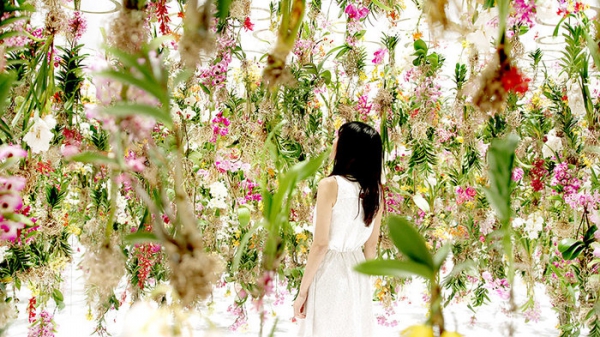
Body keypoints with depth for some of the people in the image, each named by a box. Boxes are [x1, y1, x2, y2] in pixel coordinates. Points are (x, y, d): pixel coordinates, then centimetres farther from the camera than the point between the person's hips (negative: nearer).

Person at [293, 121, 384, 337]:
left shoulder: (331, 185, -16)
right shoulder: (375, 190, 2)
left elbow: (321, 244, -17)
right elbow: (371, 245, 9)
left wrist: (302, 291, -10)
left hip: (330, 273, -6)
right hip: (356, 274, 6)